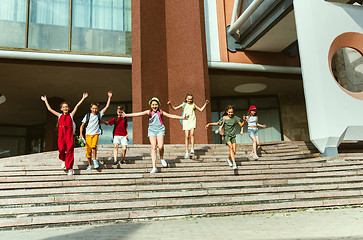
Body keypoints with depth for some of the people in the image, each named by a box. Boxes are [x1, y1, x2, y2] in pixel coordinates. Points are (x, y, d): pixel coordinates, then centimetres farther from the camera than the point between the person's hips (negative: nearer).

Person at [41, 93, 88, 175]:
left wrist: (83, 98, 16)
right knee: (61, 148, -13)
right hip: (61, 133, 1)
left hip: (69, 133, -1)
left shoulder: (71, 115, 15)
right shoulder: (59, 115, 18)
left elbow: (77, 106, 14)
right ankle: (63, 160, 20)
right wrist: (45, 100, 30)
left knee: (70, 150, -7)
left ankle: (70, 167, -3)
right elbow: (49, 109, 24)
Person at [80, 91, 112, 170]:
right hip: (88, 134, 1)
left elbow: (107, 106, 4)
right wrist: (81, 134, -3)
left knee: (94, 146, -27)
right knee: (88, 150, -2)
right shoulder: (87, 115, 7)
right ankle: (90, 165, 14)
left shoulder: (99, 114, 7)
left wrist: (109, 97, 1)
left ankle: (95, 160, -8)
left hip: (96, 134, -1)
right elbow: (82, 125, 9)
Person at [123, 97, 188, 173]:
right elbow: (138, 114, -2)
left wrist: (182, 118, -3)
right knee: (153, 147, -9)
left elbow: (170, 116, 1)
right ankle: (154, 168, -7)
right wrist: (126, 115, -8)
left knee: (160, 146, -19)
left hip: (160, 130, 0)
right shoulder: (149, 112, 2)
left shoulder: (160, 112, 2)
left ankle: (162, 158, 15)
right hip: (152, 130, 1)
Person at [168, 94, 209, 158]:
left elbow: (201, 109, 19)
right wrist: (170, 104, -5)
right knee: (187, 136, -4)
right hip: (185, 121, 0)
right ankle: (187, 152, 2)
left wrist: (205, 104, 10)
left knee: (192, 134, -23)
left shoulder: (193, 104, 12)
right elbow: (175, 108, 10)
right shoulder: (184, 104, 9)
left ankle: (192, 148, -15)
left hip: (192, 121, 0)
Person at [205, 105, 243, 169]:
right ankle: (234, 163, -31)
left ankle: (228, 159, 31)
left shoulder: (235, 118, 2)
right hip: (227, 135, -2)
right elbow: (217, 123, 12)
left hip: (233, 136, 2)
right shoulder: (224, 118, 0)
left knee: (234, 152, -2)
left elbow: (241, 125, 0)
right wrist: (209, 124, 5)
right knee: (231, 147, -26)